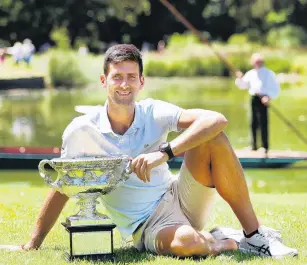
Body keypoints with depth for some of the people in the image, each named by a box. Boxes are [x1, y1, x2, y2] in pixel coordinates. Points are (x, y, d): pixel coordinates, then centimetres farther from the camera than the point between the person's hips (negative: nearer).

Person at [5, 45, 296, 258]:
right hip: (149, 226, -3)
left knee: (212, 138, -22)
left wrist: (165, 152, -32)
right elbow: (62, 189, 3)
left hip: (180, 199, 3)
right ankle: (221, 243, -3)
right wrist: (32, 246, 2)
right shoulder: (81, 131, -7)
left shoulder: (154, 113, -5)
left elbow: (217, 120, -19)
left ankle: (255, 236, -15)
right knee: (185, 243, -40)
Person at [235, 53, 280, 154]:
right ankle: (254, 145, 17)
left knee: (263, 123, -8)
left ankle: (265, 146, -3)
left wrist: (269, 97, -15)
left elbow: (276, 88, -2)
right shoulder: (250, 73, 13)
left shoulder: (269, 74, -1)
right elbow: (243, 85, 19)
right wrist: (240, 78, 0)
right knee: (254, 123, 8)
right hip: (254, 99, 5)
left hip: (263, 100, -5)